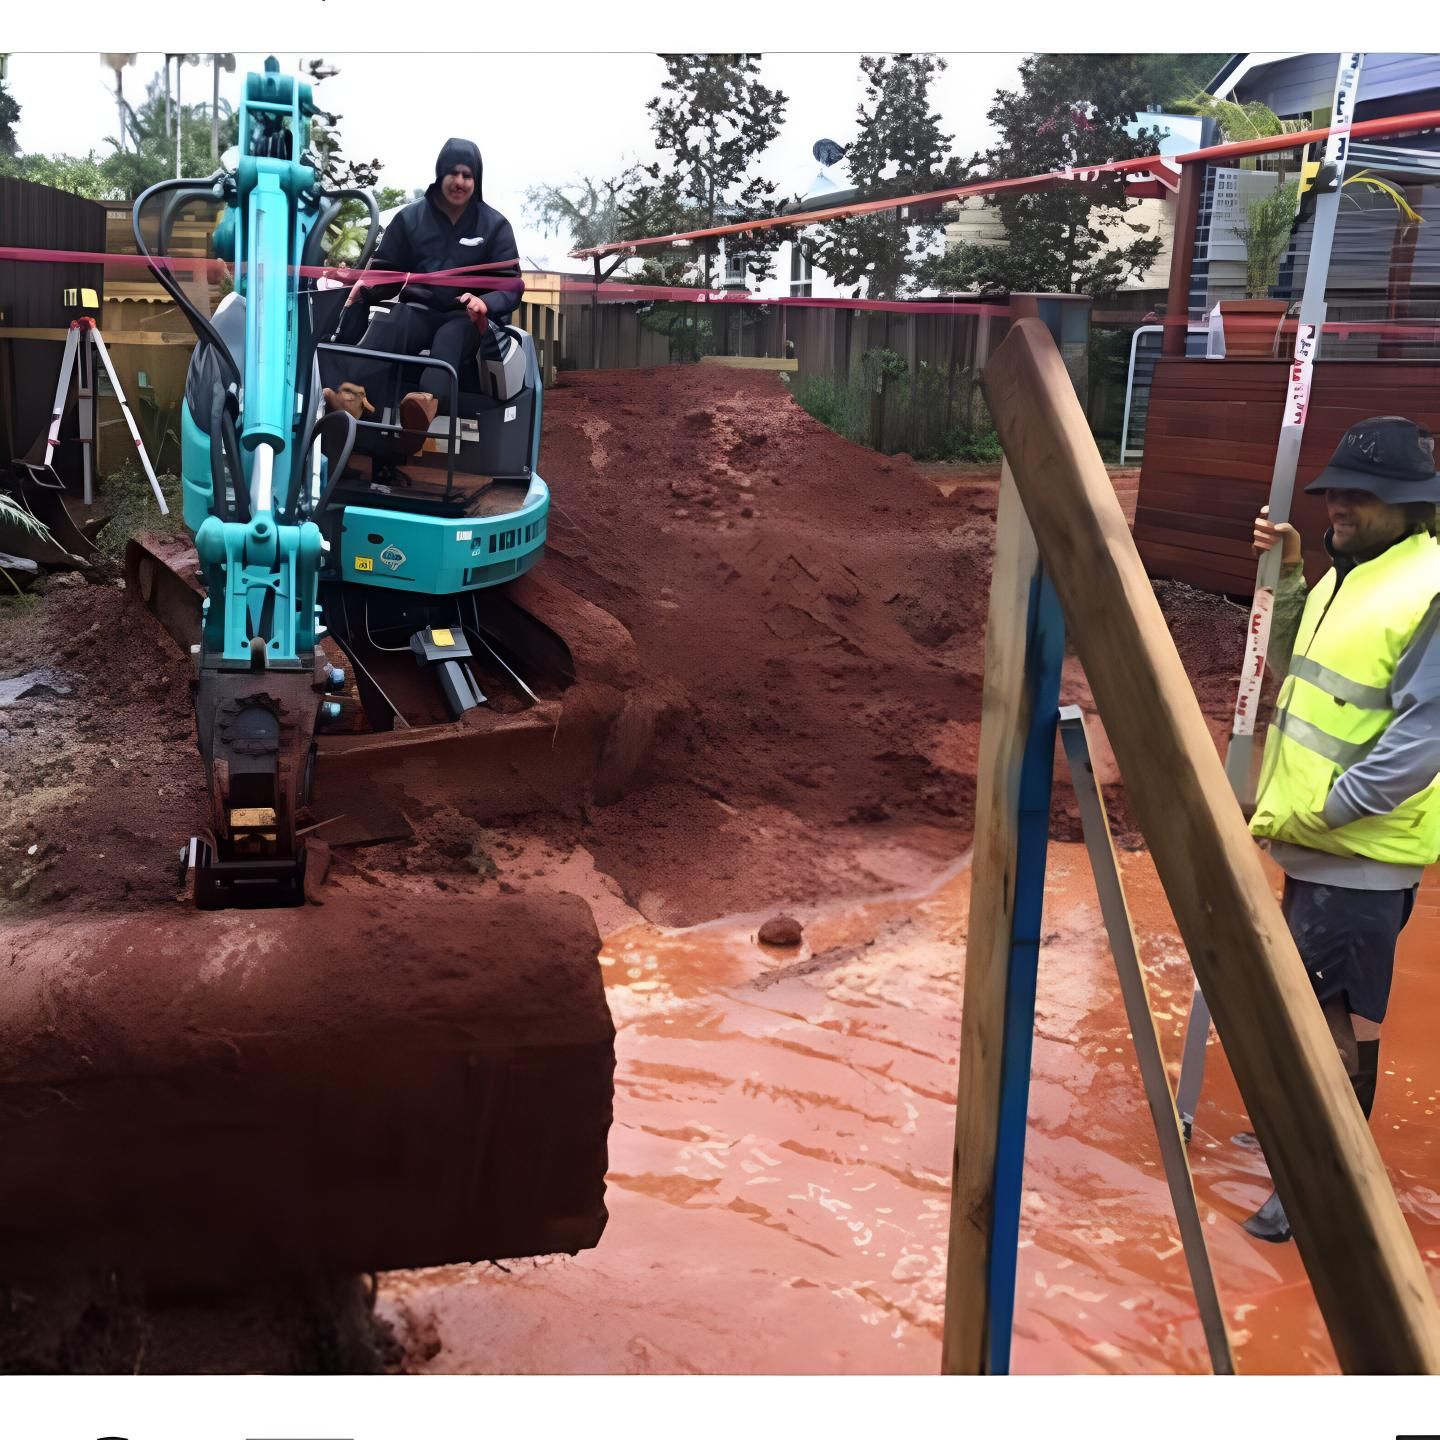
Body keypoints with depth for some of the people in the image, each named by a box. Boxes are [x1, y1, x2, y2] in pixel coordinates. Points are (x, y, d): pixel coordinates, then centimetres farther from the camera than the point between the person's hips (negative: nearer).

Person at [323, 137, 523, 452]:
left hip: (469, 319, -1)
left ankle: (427, 401, -70)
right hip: (420, 310, 2)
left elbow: (511, 285, -1)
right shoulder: (411, 217, 10)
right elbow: (386, 269, 12)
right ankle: (351, 397, -62)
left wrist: (485, 303, -25)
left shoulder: (495, 225, 6)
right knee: (386, 325, -33)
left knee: (452, 335, -39)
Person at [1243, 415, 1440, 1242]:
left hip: (1362, 855, -9)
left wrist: (1310, 813, -20)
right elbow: (1299, 671, 18)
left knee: (1333, 1016, 1)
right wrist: (1286, 577, 6)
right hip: (1318, 840, 9)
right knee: (1321, 1008, 22)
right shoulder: (1351, 572, 9)